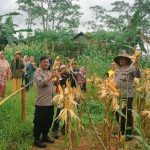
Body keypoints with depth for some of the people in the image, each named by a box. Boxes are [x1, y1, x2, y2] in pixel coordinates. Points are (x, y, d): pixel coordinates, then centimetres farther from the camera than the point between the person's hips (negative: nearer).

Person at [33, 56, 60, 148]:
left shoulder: (49, 72, 16)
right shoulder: (37, 73, -7)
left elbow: (53, 84, 20)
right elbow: (41, 83, -24)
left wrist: (57, 78, 5)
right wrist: (51, 77, -27)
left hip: (50, 102, 8)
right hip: (42, 102, -7)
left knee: (49, 121, 16)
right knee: (39, 122, 0)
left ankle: (45, 136, 32)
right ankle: (36, 139, 12)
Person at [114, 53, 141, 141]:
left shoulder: (131, 69, -8)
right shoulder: (119, 70, 14)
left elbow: (138, 75, -26)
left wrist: (136, 67, -41)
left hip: (128, 95, -8)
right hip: (119, 95, 8)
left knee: (127, 114, -6)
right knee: (118, 113, 16)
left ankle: (129, 134, 4)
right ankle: (122, 130, 33)